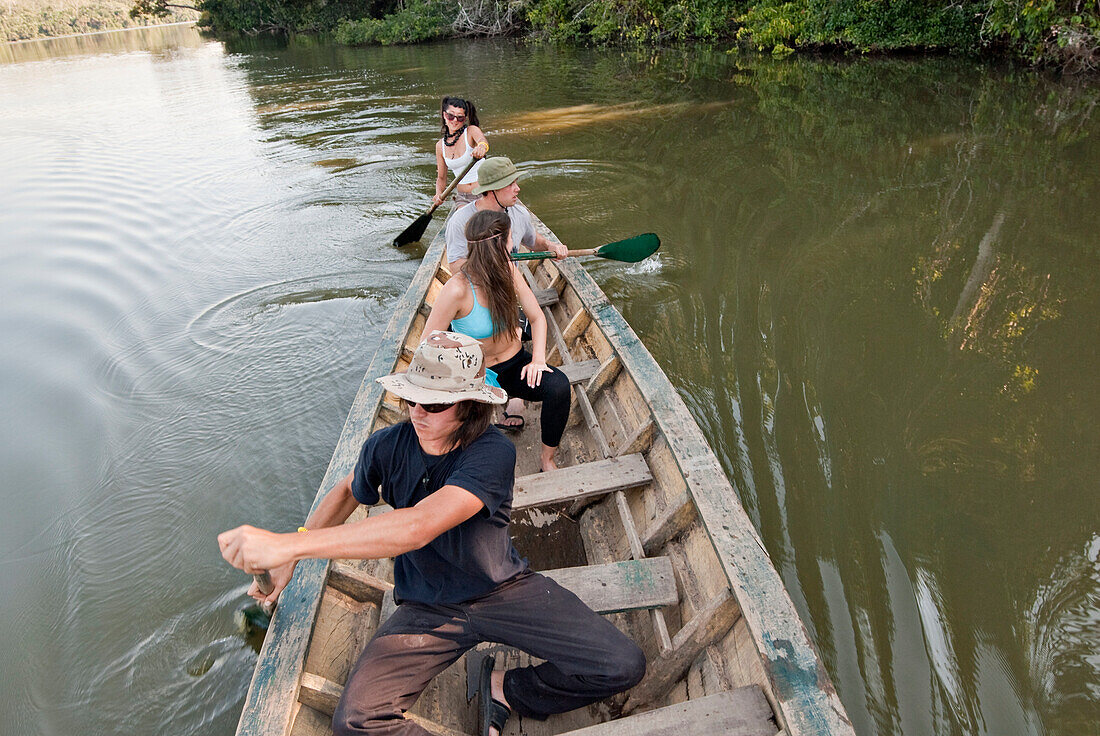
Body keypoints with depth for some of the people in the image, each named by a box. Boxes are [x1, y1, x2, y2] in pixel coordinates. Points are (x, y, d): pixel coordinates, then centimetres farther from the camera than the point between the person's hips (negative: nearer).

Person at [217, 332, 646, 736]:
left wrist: (290, 543, -45)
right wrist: (290, 556, -1)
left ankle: (505, 689, 8)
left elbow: (418, 527, -41)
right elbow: (348, 491, 13)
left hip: (504, 590, -2)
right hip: (428, 608, 3)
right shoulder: (386, 446, -11)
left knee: (623, 667, -17)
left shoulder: (492, 454, -26)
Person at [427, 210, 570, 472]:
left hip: (515, 363, 4)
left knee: (558, 386, -25)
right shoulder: (458, 290, -24)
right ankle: (510, 402, 3)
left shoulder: (508, 271, -8)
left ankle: (547, 458, -3)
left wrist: (538, 358, -13)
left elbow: (536, 317, 1)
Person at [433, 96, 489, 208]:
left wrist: (482, 146, -53)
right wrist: (439, 194, -6)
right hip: (462, 198, 3)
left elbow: (482, 139, -28)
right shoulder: (440, 145, 8)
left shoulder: (472, 131, -4)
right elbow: (441, 178, 15)